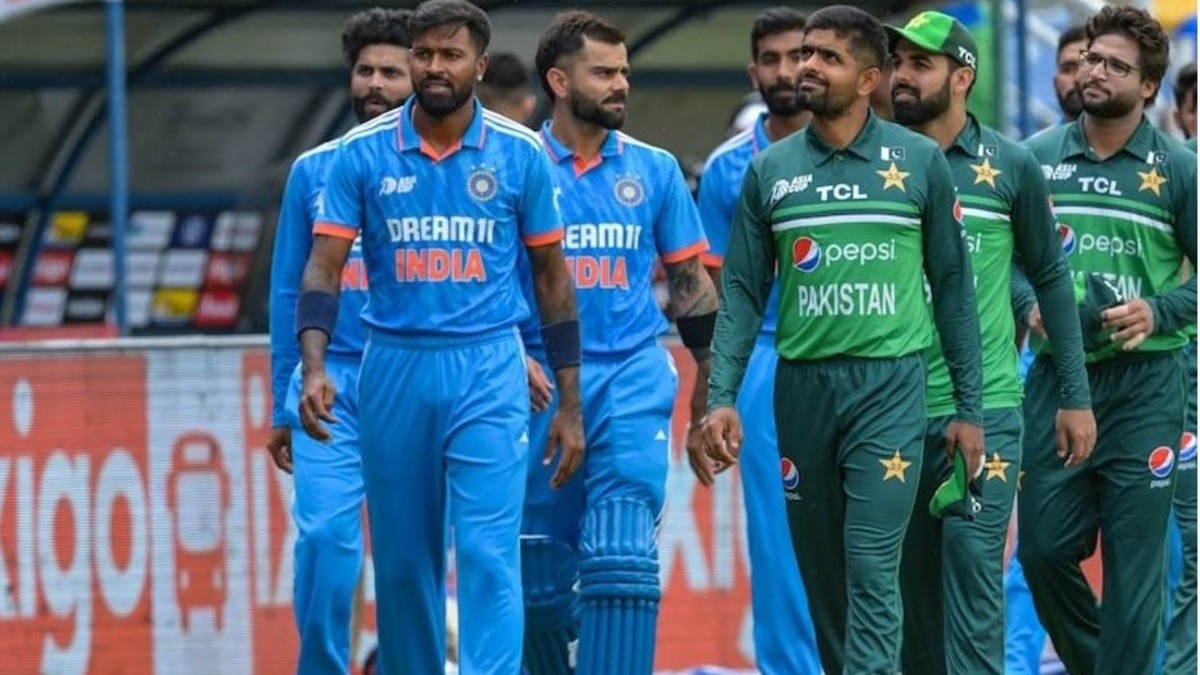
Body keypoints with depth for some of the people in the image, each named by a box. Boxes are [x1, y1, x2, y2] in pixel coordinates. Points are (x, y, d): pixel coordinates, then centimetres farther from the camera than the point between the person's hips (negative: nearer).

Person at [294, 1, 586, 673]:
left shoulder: (521, 153, 1)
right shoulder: (362, 153, 1)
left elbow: (552, 277, 8)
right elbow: (324, 268, -1)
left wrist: (570, 404, 6)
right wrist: (315, 367, -18)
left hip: (488, 369, -2)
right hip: (393, 367, 2)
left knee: (488, 553, -12)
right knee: (403, 562, 8)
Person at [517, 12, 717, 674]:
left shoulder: (654, 169, 8)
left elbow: (689, 280, 15)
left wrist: (709, 381, 12)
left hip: (633, 379, 0)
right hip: (542, 388, 0)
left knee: (622, 558, -13)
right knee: (541, 575, 5)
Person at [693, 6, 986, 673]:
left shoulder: (919, 162, 1)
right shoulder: (769, 171, 7)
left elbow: (954, 285, 4)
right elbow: (743, 291, 8)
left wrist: (969, 407, 2)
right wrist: (722, 397, -3)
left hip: (889, 385, -3)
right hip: (801, 387, 3)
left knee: (872, 569, -12)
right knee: (821, 570, 9)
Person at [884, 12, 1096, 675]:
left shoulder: (1011, 166, 1)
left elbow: (1050, 277, 8)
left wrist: (1075, 396, 6)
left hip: (984, 408, -2)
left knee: (973, 570, -8)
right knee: (910, 578, 7)